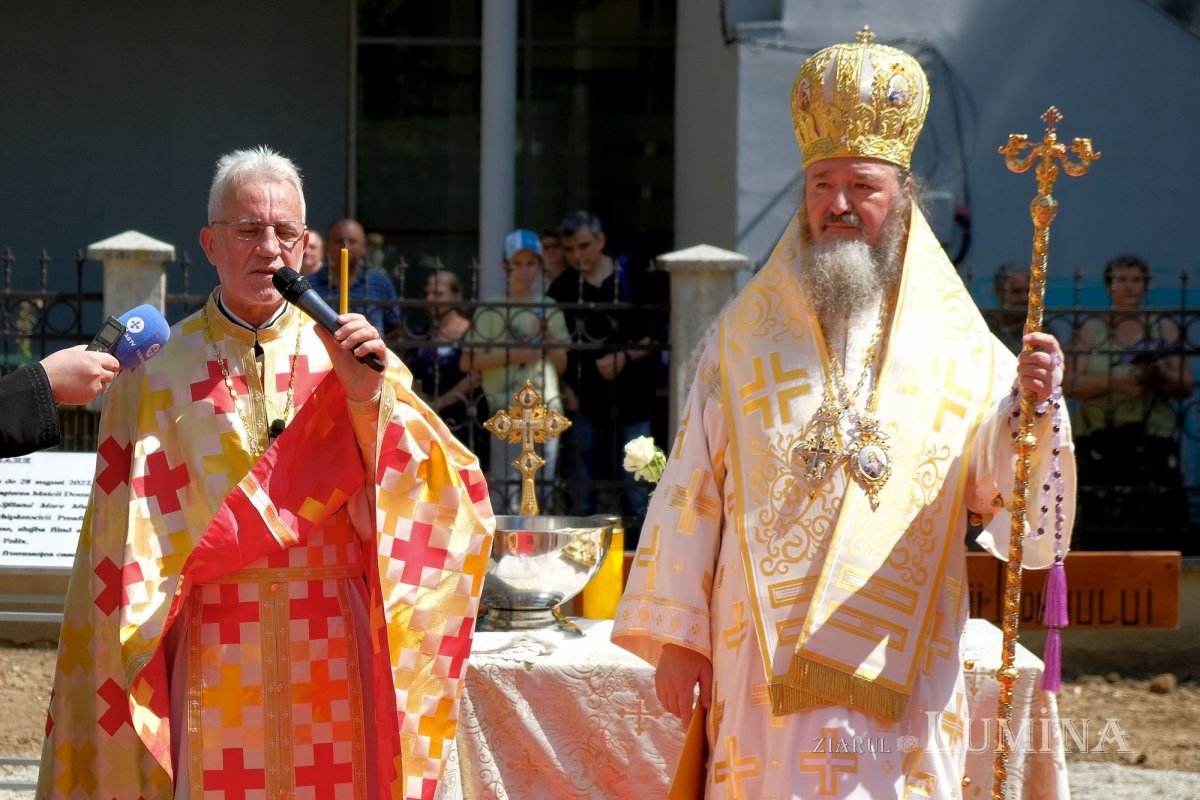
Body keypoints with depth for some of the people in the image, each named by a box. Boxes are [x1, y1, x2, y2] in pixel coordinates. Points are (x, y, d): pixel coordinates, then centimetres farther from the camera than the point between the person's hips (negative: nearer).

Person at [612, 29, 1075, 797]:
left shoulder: (958, 349, 3)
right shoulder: (746, 334, 6)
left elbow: (1018, 507, -9)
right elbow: (691, 493, 4)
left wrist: (1034, 409, -27)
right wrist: (676, 635, -1)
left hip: (897, 669, 0)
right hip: (765, 659, 0)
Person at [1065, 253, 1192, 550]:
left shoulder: (1164, 328, 14)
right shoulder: (1090, 331, 12)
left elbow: (1186, 386, 9)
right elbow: (1071, 385, 1)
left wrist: (1160, 377, -13)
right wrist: (1114, 381, -14)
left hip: (1153, 438, 0)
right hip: (1101, 440, 0)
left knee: (1164, 519, -11)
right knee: (1104, 524, -8)